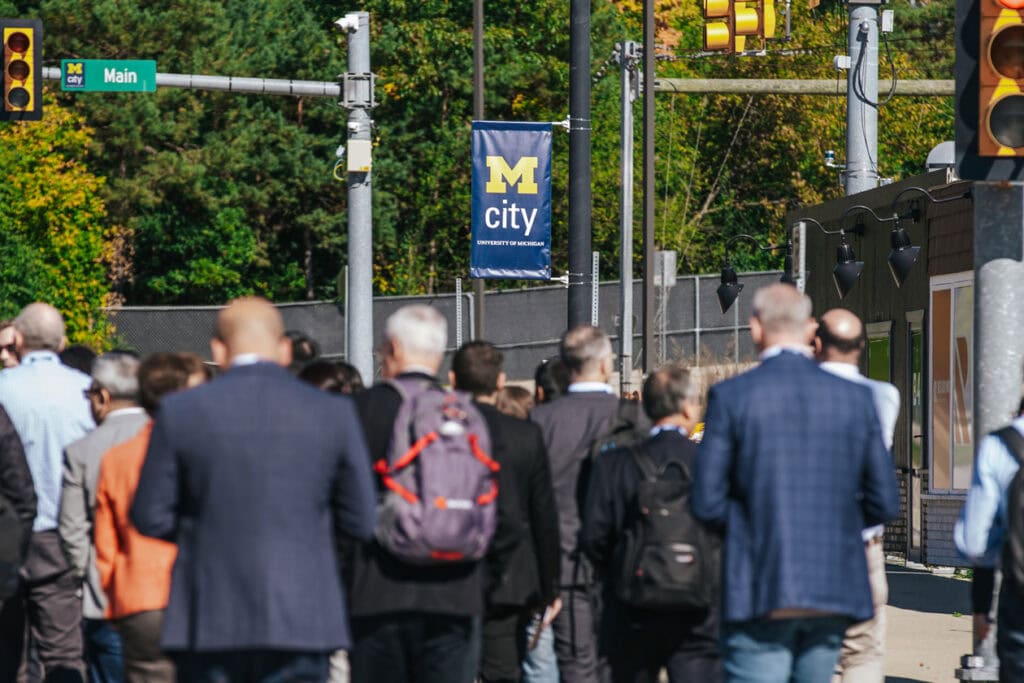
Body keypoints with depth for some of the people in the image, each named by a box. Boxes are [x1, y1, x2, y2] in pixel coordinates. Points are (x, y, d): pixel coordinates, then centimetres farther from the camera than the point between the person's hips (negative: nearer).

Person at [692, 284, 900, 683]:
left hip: (759, 595, -4)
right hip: (832, 593, 4)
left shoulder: (731, 397, -5)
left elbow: (706, 504, -6)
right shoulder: (855, 399, 4)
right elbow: (885, 504, 5)